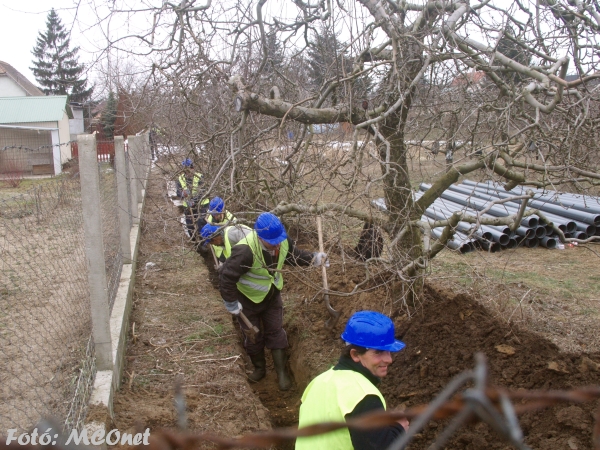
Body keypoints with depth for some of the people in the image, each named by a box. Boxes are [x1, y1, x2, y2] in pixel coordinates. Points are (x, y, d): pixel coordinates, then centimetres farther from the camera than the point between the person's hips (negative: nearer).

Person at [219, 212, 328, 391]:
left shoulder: (282, 242, -21)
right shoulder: (245, 251, -40)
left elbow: (294, 254, 0)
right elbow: (227, 276, -32)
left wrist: (313, 258, -17)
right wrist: (231, 303, -22)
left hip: (272, 296, 4)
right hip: (248, 299, -4)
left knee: (276, 332, 12)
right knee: (254, 336, 15)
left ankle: (281, 371, 27)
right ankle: (259, 368, 39)